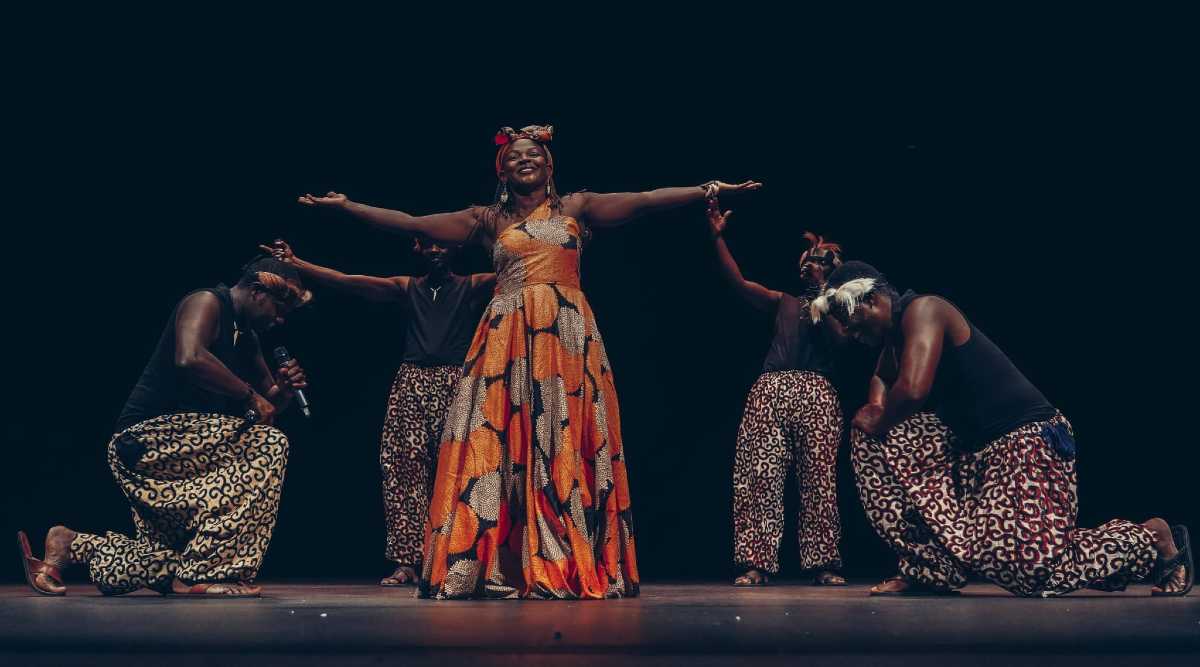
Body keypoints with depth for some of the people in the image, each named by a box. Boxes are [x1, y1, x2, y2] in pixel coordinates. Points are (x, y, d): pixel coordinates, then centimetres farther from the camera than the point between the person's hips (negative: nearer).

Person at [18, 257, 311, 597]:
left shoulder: (247, 339, 16)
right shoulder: (207, 303, -10)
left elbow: (267, 401, 23)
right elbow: (189, 357, -31)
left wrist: (282, 390, 0)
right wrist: (250, 395, -24)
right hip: (148, 438, -10)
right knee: (267, 447, -26)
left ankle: (68, 544, 20)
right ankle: (203, 575, -27)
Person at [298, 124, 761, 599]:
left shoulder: (575, 208, 11)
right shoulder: (488, 220, 14)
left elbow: (645, 200, 3)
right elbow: (412, 224, 12)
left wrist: (705, 191, -7)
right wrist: (346, 206, 8)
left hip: (568, 335, -1)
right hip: (507, 339, 1)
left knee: (566, 443, -5)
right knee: (499, 442, -6)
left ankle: (573, 567, -3)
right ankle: (497, 567, -5)